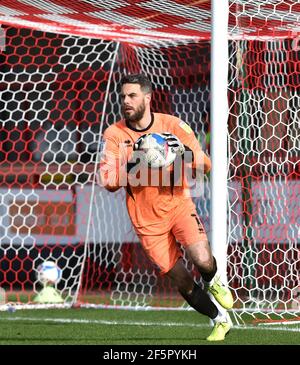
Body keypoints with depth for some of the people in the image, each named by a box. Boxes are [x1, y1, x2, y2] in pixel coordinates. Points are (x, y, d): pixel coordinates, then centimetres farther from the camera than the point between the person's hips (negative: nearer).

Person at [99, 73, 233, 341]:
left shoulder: (173, 125, -6)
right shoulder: (114, 135, -7)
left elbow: (205, 165, -7)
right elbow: (109, 181, -14)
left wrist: (184, 151, -26)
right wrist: (133, 163, -29)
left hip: (178, 205, -1)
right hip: (147, 221, 1)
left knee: (203, 261, -23)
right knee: (183, 283, 2)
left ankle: (213, 283, 14)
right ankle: (220, 320, 26)